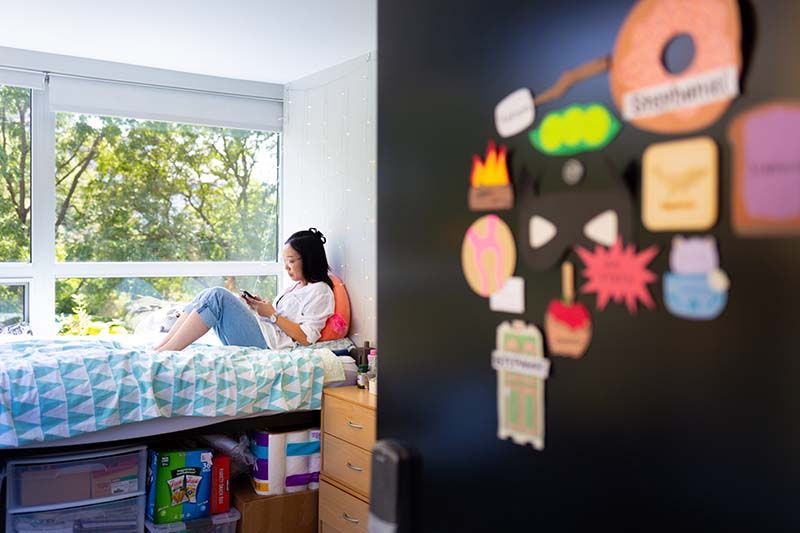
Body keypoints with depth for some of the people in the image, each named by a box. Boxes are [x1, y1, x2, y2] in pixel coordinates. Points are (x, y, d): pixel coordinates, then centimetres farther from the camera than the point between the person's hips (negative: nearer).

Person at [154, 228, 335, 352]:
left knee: (217, 296, -23)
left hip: (267, 340, -9)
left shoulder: (320, 291, 0)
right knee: (208, 296, -6)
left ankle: (163, 353, -25)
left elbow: (306, 338, -10)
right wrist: (261, 306, 8)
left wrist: (272, 313, -7)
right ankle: (158, 348, -16)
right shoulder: (295, 286, 28)